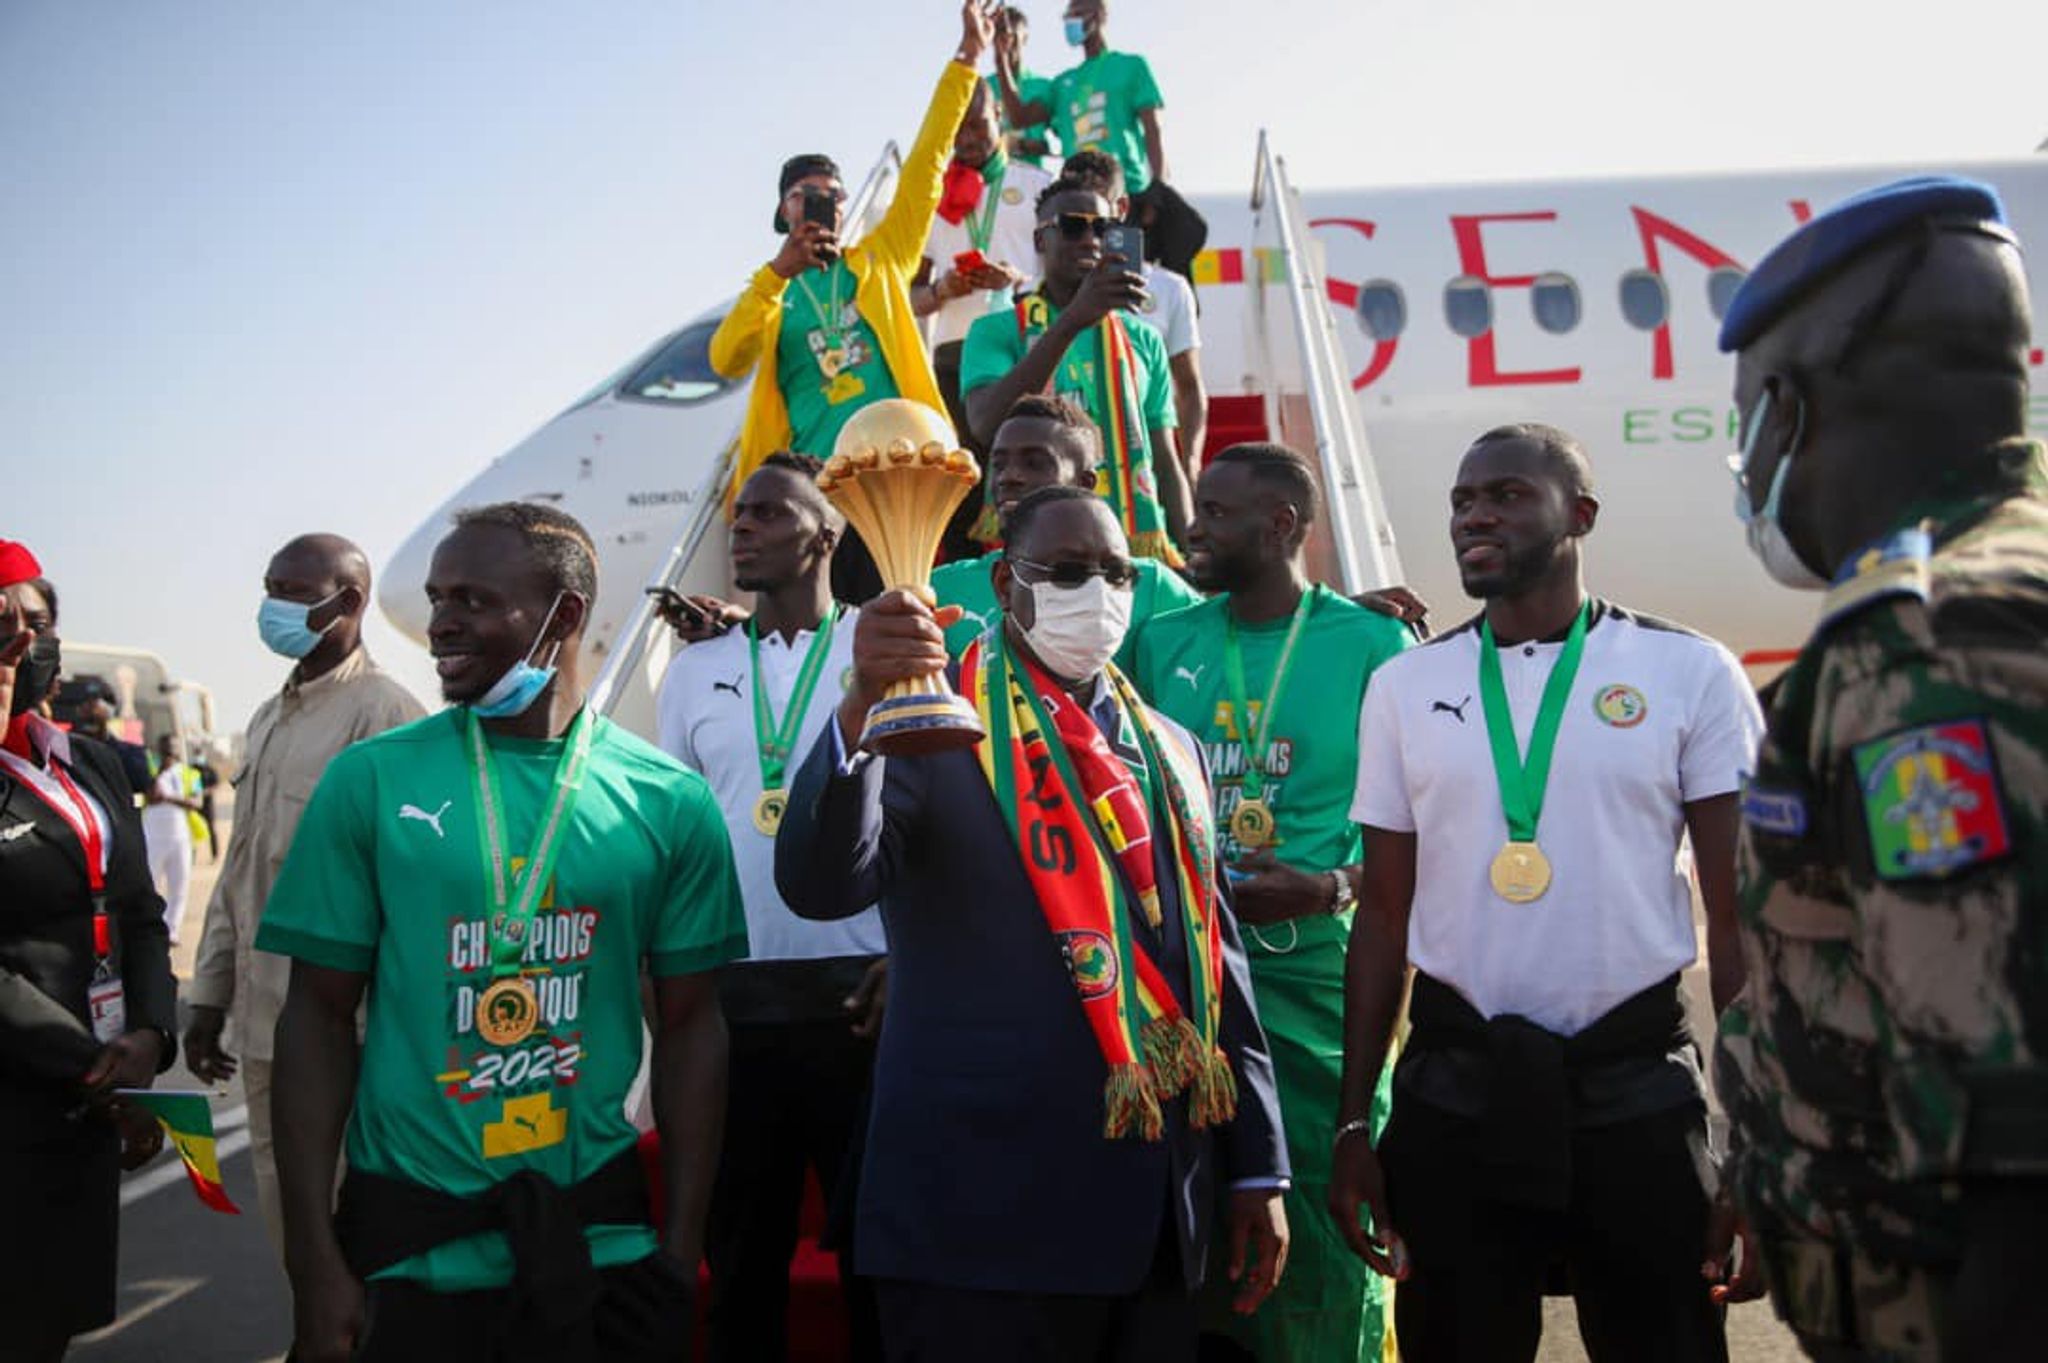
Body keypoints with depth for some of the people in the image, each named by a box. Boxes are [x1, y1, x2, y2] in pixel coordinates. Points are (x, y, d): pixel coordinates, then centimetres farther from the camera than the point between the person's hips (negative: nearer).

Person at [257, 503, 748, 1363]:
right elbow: (321, 1016, -2)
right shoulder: (370, 779, -4)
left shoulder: (667, 800, -3)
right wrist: (316, 1261, -7)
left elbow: (690, 1026, 2)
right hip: (406, 1233, 0)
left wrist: (683, 1245, -2)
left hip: (600, 1234, 1)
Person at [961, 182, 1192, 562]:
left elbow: (1167, 464, 14)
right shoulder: (997, 330, 3)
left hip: (1140, 542, 3)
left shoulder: (1143, 339, 13)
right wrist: (1072, 321, -23)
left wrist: (1188, 557, 3)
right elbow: (987, 425, -17)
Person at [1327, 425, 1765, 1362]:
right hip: (1452, 1087, 2)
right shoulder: (1404, 686, 4)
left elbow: (1737, 918, -1)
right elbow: (1385, 915, 7)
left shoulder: (1690, 673, -2)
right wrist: (1354, 1121, 4)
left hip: (1638, 1084, -2)